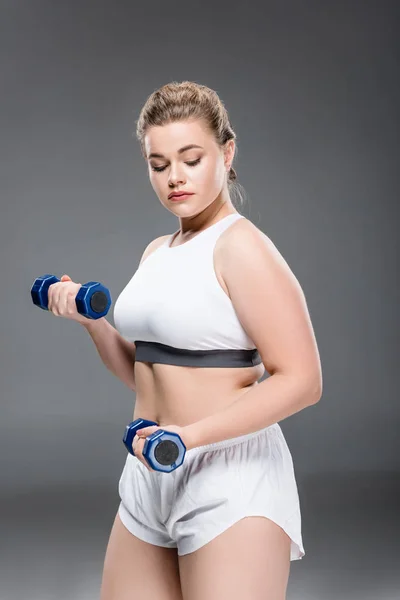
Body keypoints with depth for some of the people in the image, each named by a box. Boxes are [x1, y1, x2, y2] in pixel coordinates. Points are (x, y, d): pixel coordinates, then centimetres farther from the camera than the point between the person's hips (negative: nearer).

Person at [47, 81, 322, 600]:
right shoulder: (156, 252, 12)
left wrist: (192, 435, -24)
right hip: (149, 478, 8)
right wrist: (91, 319, 3)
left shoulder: (240, 246, -12)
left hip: (230, 478, -8)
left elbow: (301, 380, -17)